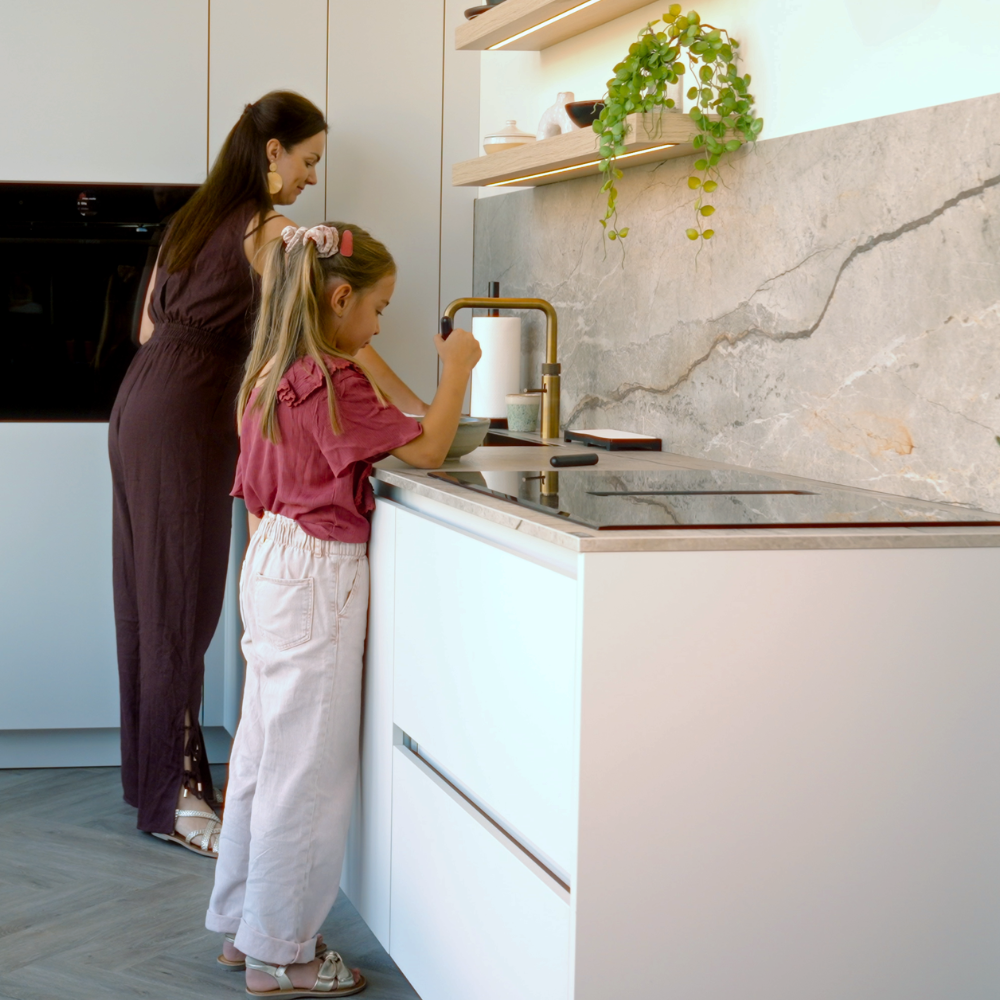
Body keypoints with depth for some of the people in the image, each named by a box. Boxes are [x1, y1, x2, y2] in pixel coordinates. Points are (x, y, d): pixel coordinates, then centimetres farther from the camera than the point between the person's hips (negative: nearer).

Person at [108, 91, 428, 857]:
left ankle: (153, 772, 21)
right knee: (182, 600, -5)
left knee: (152, 595, 12)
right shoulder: (265, 231, -9)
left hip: (140, 409, 9)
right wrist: (416, 409, -10)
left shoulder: (195, 218, 17)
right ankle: (175, 797, 1)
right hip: (187, 420, -9)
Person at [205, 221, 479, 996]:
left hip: (274, 563, 10)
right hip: (318, 577, -9)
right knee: (308, 768, 0)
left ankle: (244, 927, 28)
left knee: (265, 753, 17)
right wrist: (457, 368, -6)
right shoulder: (332, 384, -19)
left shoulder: (272, 375, 9)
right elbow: (426, 450, -18)